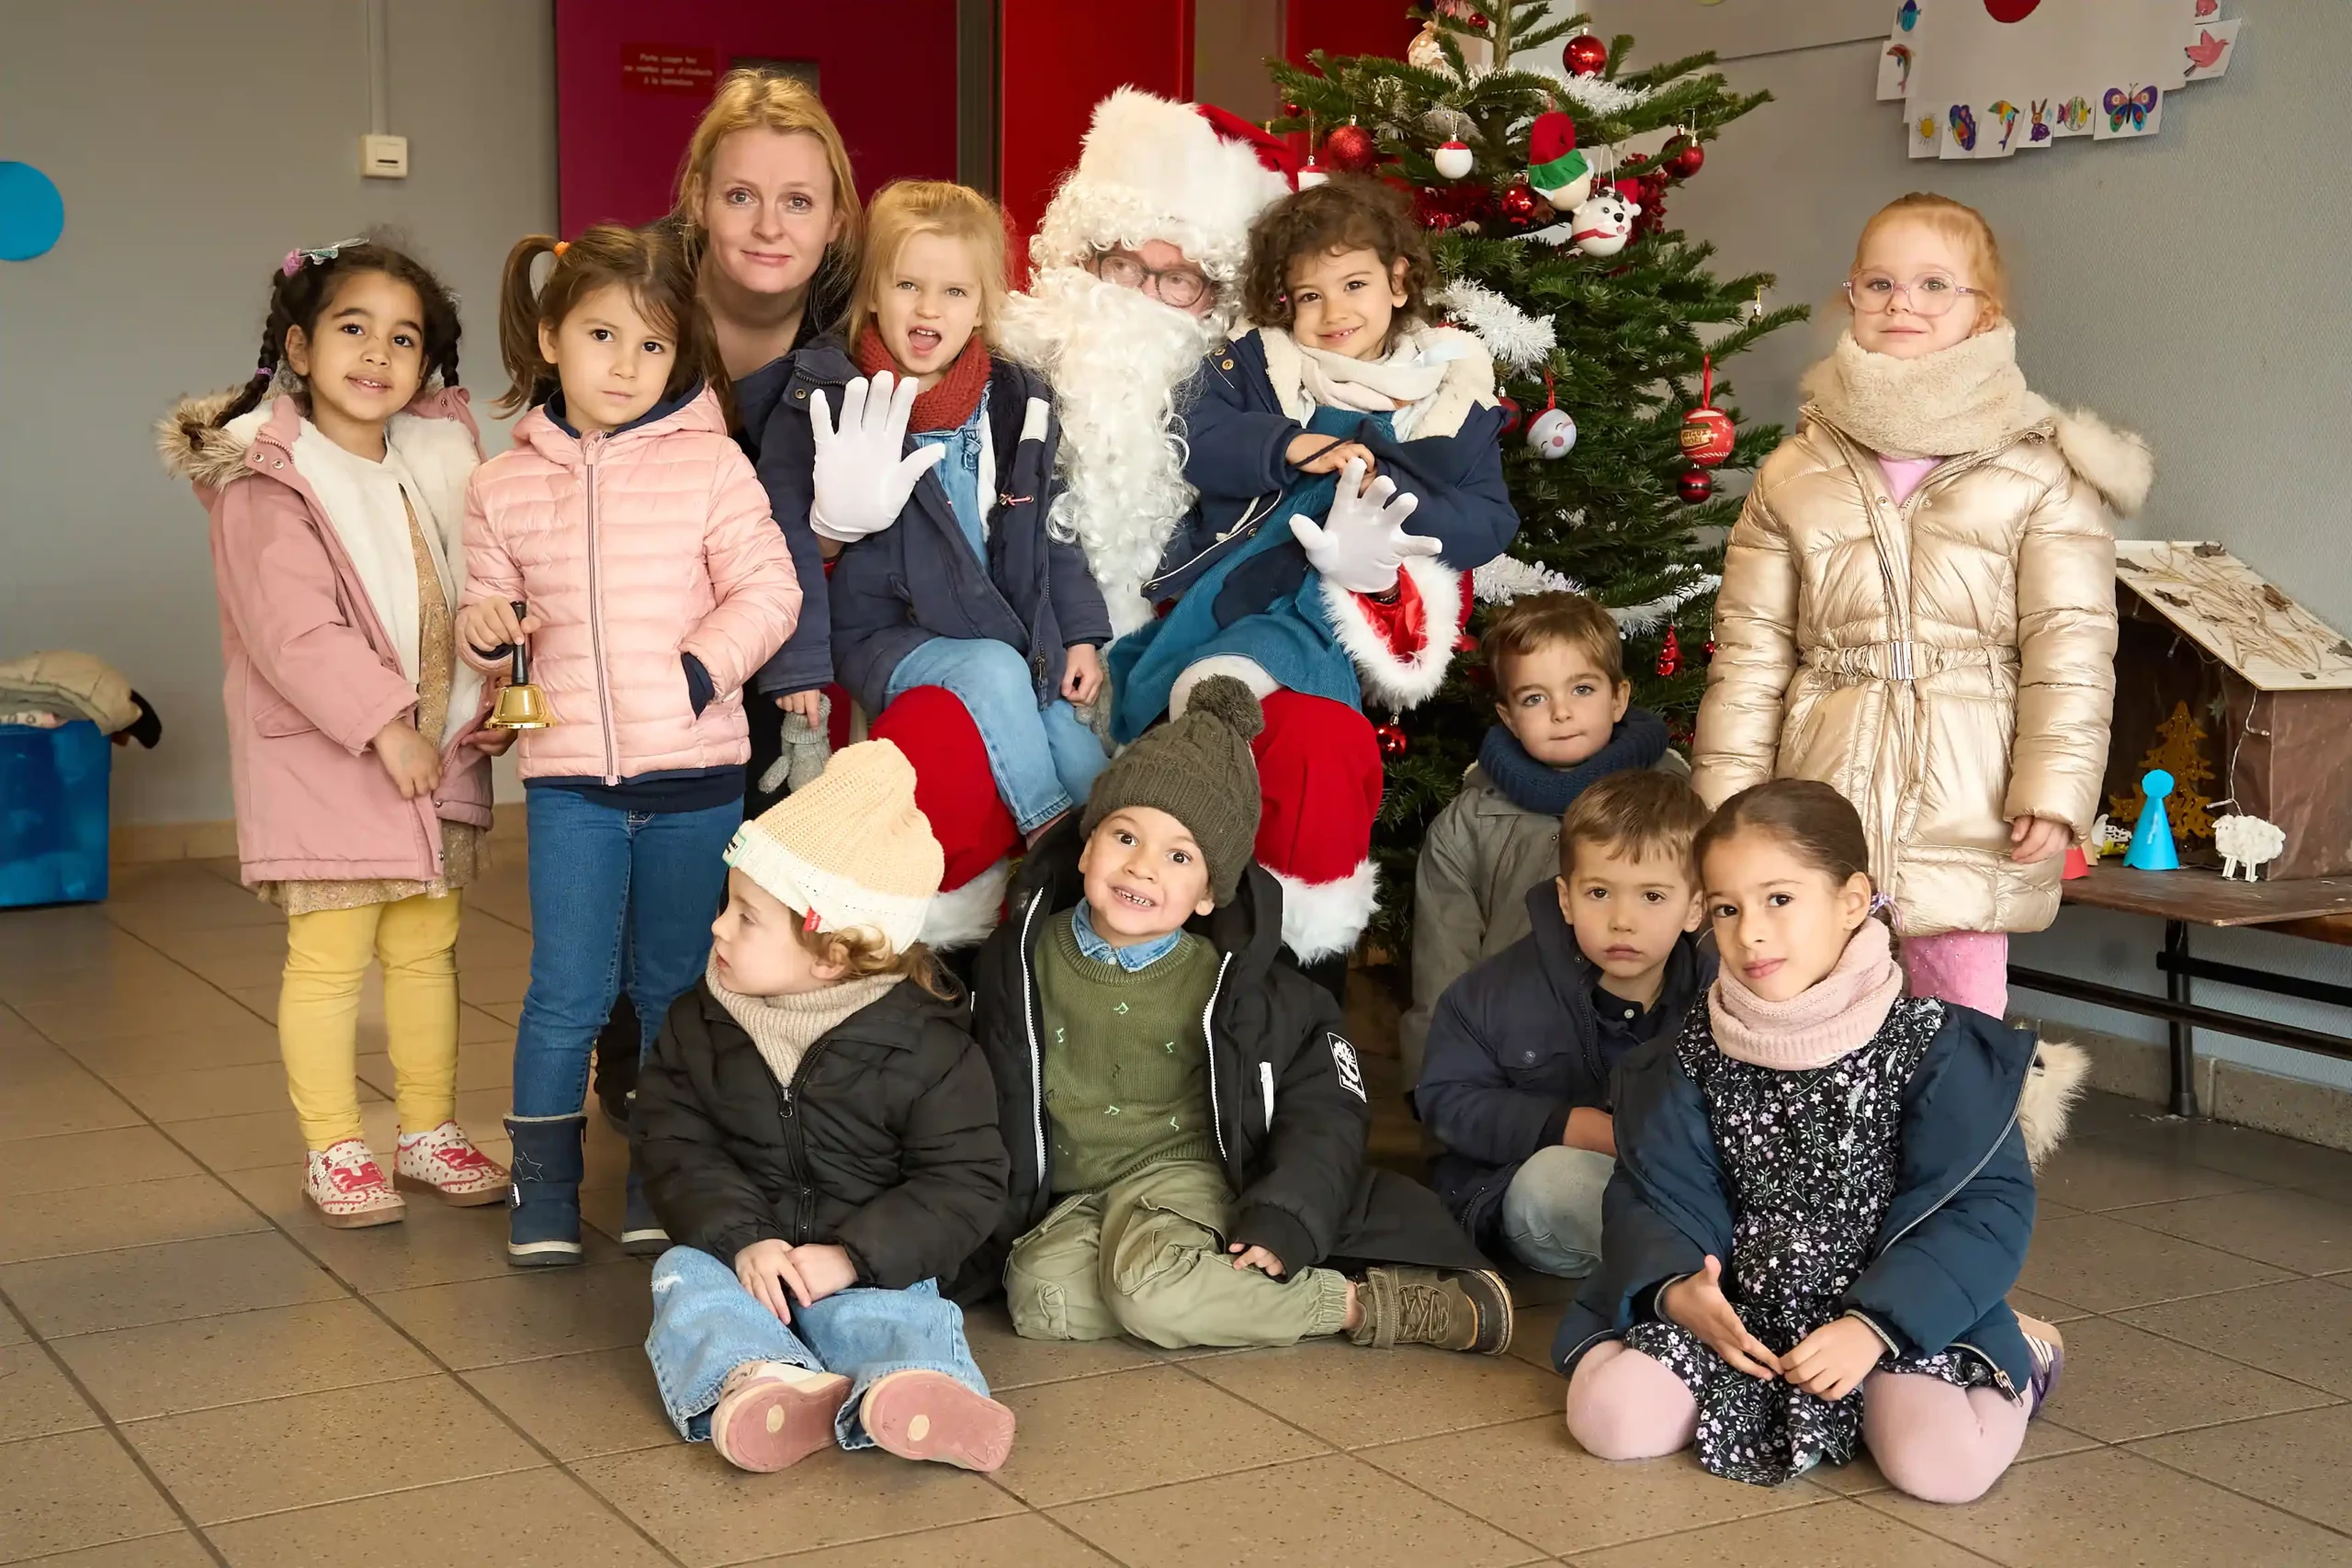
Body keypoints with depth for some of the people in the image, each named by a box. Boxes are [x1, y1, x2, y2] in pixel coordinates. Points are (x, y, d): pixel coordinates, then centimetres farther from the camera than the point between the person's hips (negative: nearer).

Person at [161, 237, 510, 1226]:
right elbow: (291, 630, -19)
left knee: (427, 950, 14)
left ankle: (429, 1135, 26)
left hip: (440, 756, 6)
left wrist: (483, 711, 0)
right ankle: (333, 1153, 13)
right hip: (323, 765, -6)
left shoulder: (441, 459, 7)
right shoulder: (266, 480, -12)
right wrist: (385, 725, -21)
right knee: (329, 959, 0)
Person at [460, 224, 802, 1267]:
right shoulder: (506, 487, 4)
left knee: (674, 988, 12)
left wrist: (702, 669, -16)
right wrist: (486, 626, -8)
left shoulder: (710, 466, -3)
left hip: (694, 772, 0)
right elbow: (488, 604, 14)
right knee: (568, 993, 0)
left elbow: (768, 590, -4)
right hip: (569, 777, 1)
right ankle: (543, 1194, 14)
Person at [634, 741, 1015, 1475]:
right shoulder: (699, 1023, 5)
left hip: (869, 1266, -3)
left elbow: (964, 1183, -8)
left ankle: (914, 1399, -64)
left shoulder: (926, 1046, -7)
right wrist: (741, 1241, -18)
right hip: (739, 1253, 4)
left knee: (896, 1315, -32)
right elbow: (675, 1145, 0)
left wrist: (852, 1256, -20)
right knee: (685, 1277, -26)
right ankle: (761, 1376, -53)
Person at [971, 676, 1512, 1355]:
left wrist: (1282, 1221, -16)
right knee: (1043, 1298, -29)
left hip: (1179, 1174, -3)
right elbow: (982, 1098, 11)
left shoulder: (1227, 983, -5)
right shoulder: (1022, 959, 1)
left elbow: (1325, 1108, -3)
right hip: (1064, 1202, 3)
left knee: (1148, 1287, -35)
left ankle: (1363, 1302, -21)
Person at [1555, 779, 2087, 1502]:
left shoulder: (1932, 1046, -9)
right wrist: (1676, 1288, -21)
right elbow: (1656, 1192, 2)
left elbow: (1986, 1206, -12)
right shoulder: (1696, 1054, 2)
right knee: (1609, 1415, -20)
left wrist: (1873, 1324, -23)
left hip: (1900, 1312, -3)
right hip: (1735, 1311, 3)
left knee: (1942, 1461, -30)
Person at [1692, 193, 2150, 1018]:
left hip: (1968, 809, -2)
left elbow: (2070, 645, -3)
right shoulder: (1795, 472, 9)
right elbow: (1750, 646, 7)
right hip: (1824, 809, 2)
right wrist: (1727, 798, 2)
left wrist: (2054, 789, -12)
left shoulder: (2041, 471, 1)